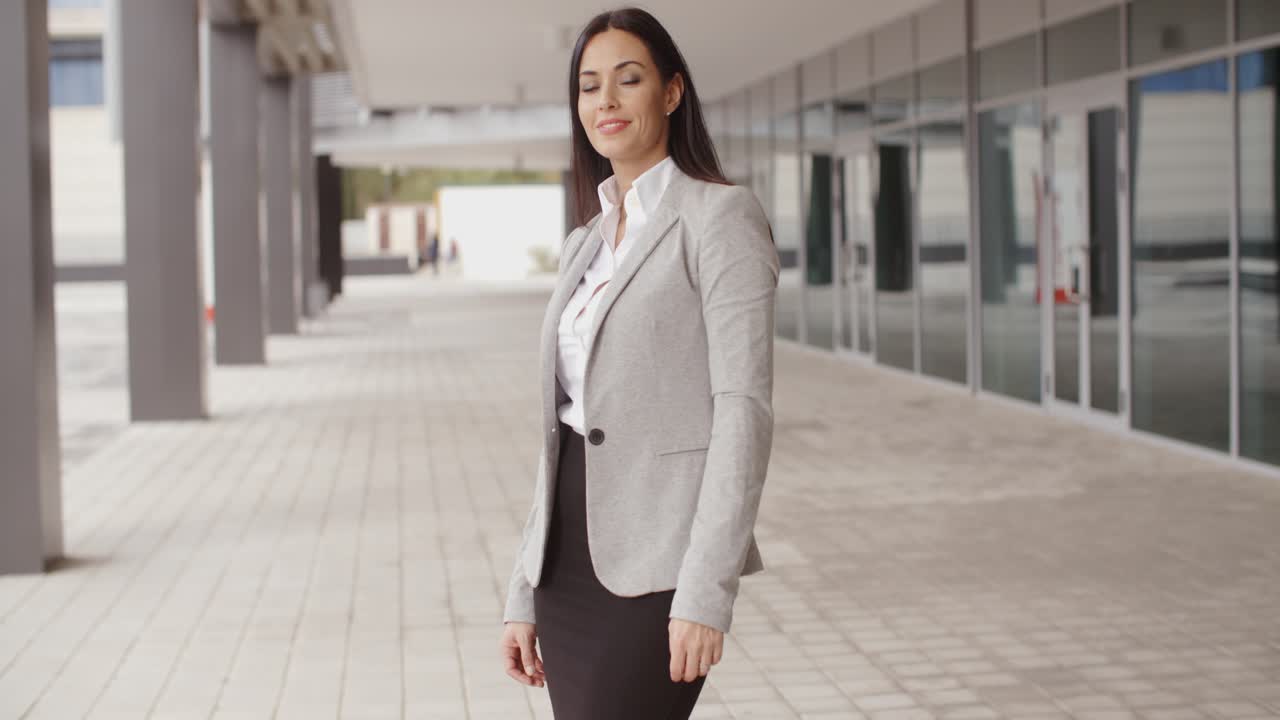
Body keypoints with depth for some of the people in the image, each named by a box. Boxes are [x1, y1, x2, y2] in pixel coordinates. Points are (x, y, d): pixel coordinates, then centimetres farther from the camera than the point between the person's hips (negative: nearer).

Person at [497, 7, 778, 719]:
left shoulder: (721, 215, -6)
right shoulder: (587, 243, 16)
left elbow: (744, 408, -14)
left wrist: (706, 592, -21)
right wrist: (526, 594, 14)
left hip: (655, 564, -7)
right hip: (571, 563, 7)